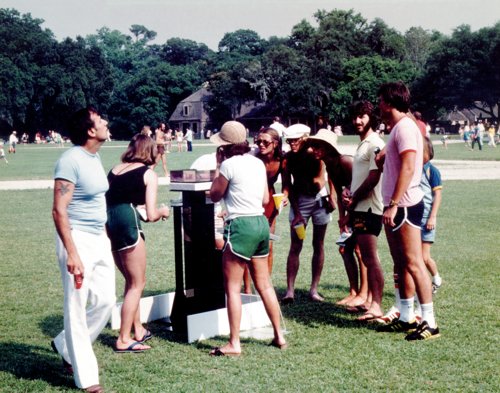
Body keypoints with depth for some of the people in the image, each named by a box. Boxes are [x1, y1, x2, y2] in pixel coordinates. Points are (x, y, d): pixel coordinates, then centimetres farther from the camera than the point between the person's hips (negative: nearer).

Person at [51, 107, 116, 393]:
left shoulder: (95, 157, 10)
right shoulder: (71, 161, -17)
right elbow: (59, 210, -20)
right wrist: (71, 253, -25)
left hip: (100, 239, 9)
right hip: (78, 239, -9)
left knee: (105, 301, 12)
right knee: (77, 309, 1)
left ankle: (67, 347, 32)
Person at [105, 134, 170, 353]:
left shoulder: (114, 171, 18)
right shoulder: (148, 174, 1)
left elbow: (107, 201, 17)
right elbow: (151, 216, -5)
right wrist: (163, 211, 16)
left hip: (108, 225, 7)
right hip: (128, 223, -7)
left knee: (131, 281, 22)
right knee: (137, 284, 7)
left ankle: (138, 330, 30)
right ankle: (124, 340, 9)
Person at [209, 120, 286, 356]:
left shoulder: (229, 164, -10)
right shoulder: (258, 163, 11)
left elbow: (215, 195, 1)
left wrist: (218, 165, 6)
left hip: (240, 225, -8)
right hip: (261, 223, 8)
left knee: (232, 287, -2)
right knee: (264, 285, 15)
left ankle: (234, 344, -2)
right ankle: (279, 336, 20)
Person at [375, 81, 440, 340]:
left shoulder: (405, 127, -14)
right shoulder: (397, 128, 17)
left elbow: (408, 168, -23)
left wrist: (393, 205, -26)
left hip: (405, 205, -10)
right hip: (395, 206, 10)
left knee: (413, 263, -8)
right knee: (400, 264, 13)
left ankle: (429, 323, -4)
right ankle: (406, 317, 20)